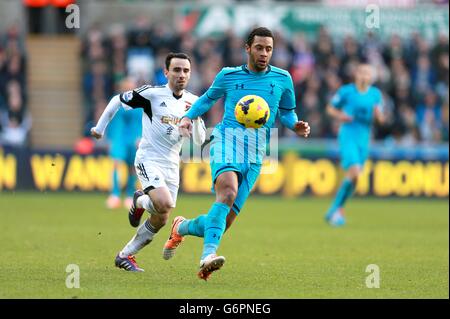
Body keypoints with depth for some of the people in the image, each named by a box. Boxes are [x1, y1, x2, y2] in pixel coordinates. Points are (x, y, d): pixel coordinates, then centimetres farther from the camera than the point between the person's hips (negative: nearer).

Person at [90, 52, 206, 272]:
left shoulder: (193, 102, 5)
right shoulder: (152, 94, -10)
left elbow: (199, 140, 4)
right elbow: (117, 101, 2)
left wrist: (196, 117, -15)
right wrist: (100, 128, 11)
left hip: (171, 166, 6)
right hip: (148, 160, -6)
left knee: (160, 221, 5)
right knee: (165, 204, -29)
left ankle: (125, 256, 22)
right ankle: (140, 201, 5)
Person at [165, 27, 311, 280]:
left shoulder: (282, 79, 13)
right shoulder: (228, 76, 11)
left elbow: (287, 112, 24)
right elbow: (209, 98, 28)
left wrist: (296, 126, 2)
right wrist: (189, 117, 11)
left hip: (255, 155, 3)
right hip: (227, 139, -3)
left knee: (223, 223, 0)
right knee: (228, 192, -34)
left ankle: (182, 227, 31)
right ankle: (209, 254, -43)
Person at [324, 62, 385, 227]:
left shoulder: (376, 94, 6)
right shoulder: (346, 91, -4)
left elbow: (380, 120, 9)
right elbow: (330, 108, 8)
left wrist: (378, 114, -14)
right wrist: (340, 116, -12)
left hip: (364, 139, 5)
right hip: (348, 137, -5)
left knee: (352, 177, 7)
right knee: (354, 172, -21)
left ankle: (336, 210, 23)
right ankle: (335, 209, -10)